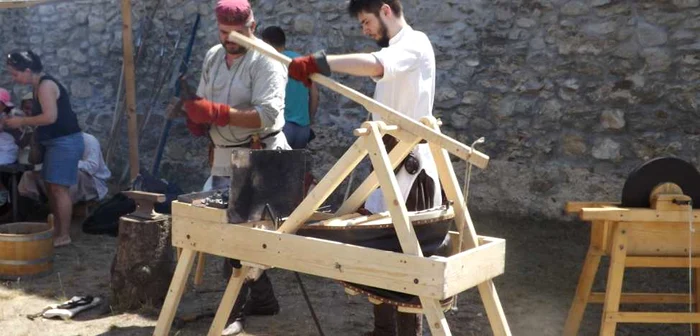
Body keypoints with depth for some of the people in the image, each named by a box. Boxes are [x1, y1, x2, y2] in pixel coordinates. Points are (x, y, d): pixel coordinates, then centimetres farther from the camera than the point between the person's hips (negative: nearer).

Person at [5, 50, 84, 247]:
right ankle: (57, 230, 22)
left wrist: (22, 121, -14)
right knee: (51, 187, 13)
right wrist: (21, 121, 4)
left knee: (59, 188, -8)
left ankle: (64, 235, -3)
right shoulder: (39, 86, 14)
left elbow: (50, 117, -25)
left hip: (65, 142, -10)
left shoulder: (45, 85, -16)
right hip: (56, 142, 10)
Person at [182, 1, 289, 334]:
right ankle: (263, 299, 28)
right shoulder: (212, 57, 12)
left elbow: (268, 114, -23)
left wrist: (217, 112, -31)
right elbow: (204, 102, 16)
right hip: (224, 159, 8)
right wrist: (195, 116, -8)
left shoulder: (266, 61, -12)